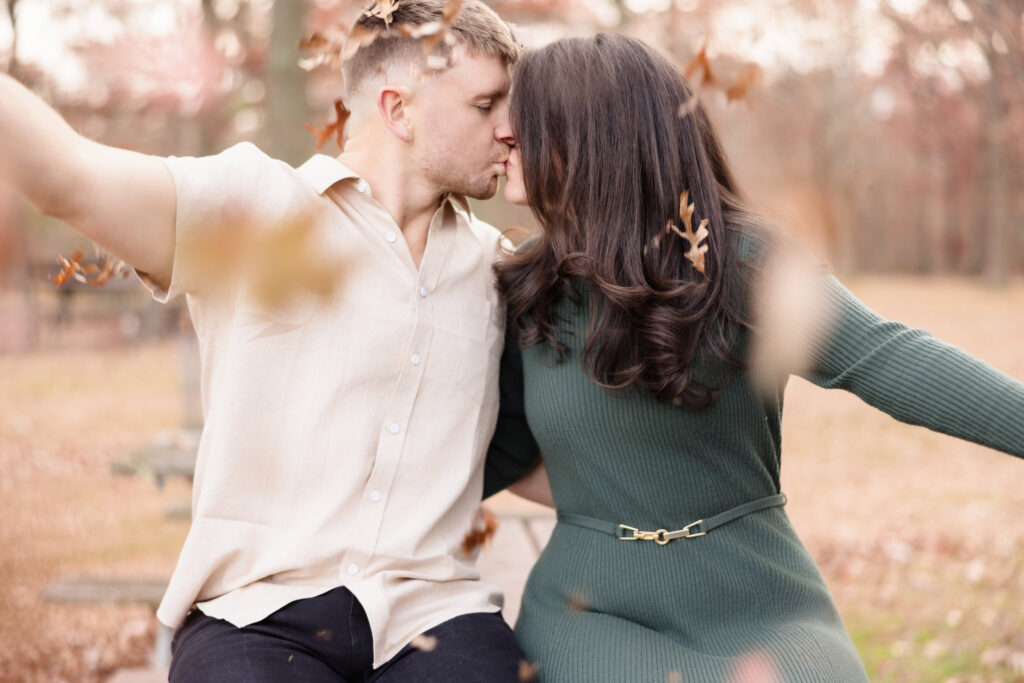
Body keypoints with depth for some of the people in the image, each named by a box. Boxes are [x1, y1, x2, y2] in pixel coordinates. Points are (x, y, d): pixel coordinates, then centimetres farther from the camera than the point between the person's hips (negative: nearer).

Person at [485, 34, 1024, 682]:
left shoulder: (740, 263, -9)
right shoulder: (532, 291, 5)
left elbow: (888, 361, -21)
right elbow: (508, 447, 17)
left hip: (757, 613, -1)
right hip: (594, 620, 2)